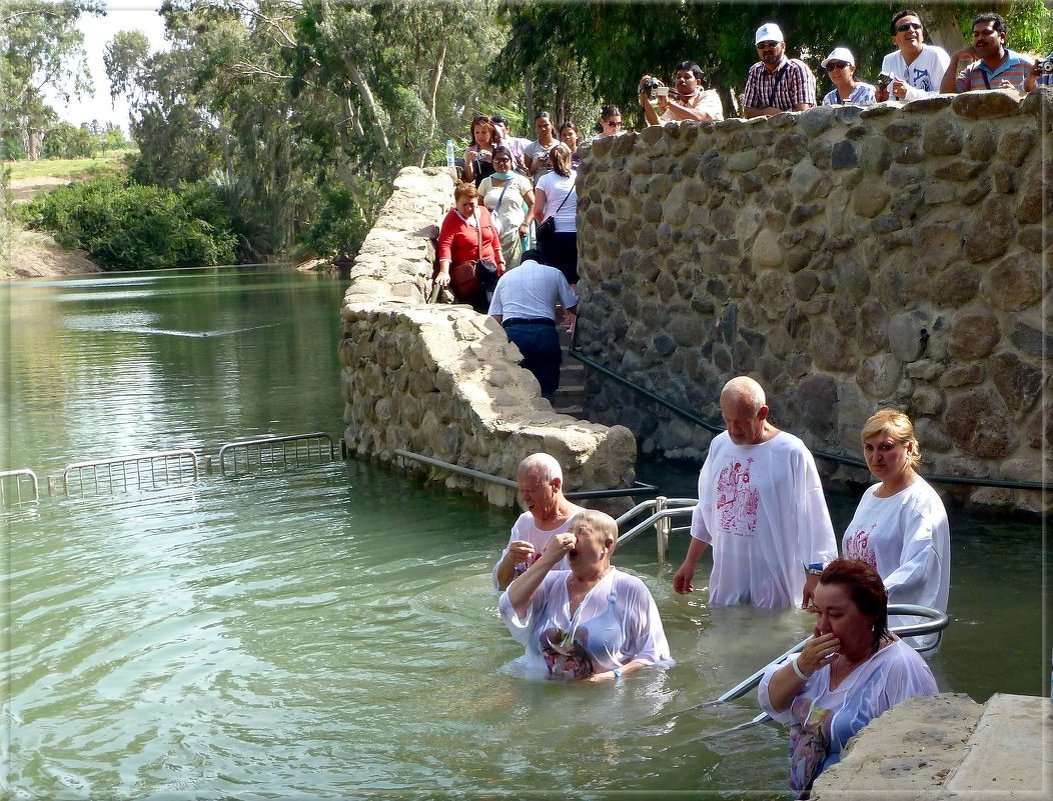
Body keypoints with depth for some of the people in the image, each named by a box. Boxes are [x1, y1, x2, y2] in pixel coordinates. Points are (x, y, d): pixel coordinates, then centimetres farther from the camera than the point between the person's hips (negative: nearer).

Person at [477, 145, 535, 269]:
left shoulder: (520, 181, 9)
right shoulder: (486, 182, 16)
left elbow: (533, 205, 5)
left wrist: (525, 224, -7)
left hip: (513, 232, -2)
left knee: (512, 267, -9)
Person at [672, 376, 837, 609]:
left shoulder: (792, 453, -12)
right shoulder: (719, 445, 6)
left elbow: (813, 518, -11)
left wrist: (815, 574, -14)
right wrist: (690, 563, 18)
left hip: (773, 582, -5)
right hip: (726, 580, 5)